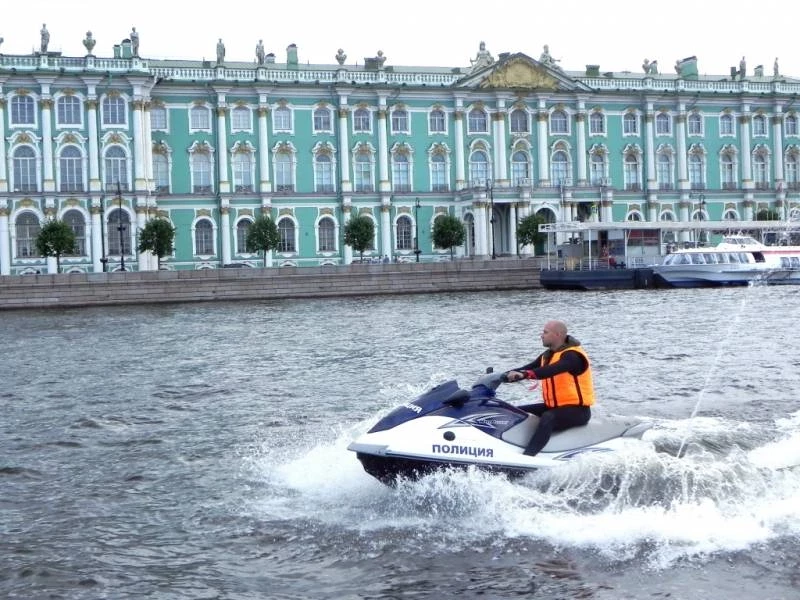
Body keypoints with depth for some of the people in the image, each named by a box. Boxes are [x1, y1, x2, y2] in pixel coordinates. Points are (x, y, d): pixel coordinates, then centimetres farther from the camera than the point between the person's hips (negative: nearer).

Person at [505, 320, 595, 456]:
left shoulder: (572, 355, -18)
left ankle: (526, 457, -48)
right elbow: (528, 368, 3)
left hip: (576, 410, -10)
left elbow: (551, 371, -36)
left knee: (547, 418, -37)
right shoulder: (548, 355, 11)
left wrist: (524, 374, -50)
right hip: (554, 407, 10)